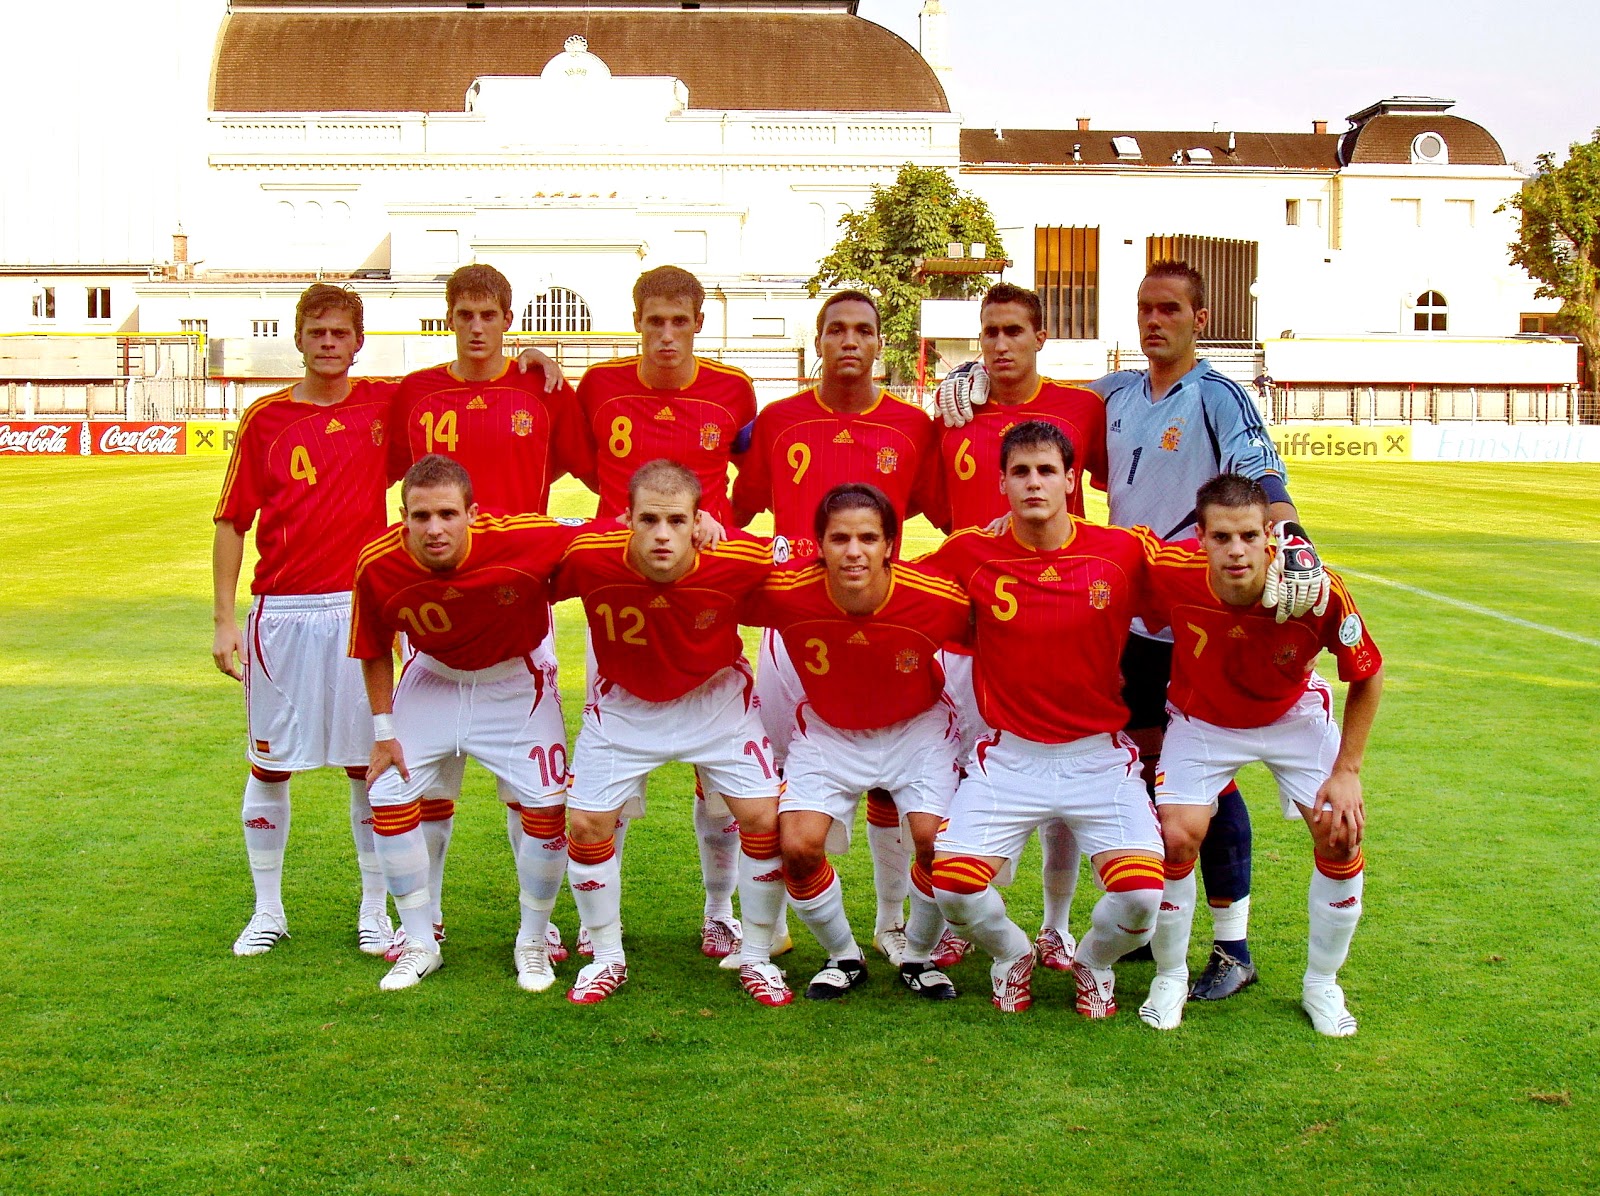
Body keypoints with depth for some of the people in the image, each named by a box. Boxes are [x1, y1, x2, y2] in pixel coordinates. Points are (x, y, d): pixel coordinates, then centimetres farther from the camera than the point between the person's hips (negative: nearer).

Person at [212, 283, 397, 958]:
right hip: (281, 611, 0)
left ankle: (374, 910, 16)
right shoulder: (266, 418, 3)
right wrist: (224, 618, -1)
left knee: (366, 763, 4)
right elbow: (232, 521, 4)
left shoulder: (386, 404, 3)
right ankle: (267, 911, 21)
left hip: (359, 607, 0)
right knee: (269, 765, 7)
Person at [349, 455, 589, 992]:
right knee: (390, 798, -4)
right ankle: (420, 944, 17)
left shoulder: (521, 539, -34)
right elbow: (373, 652, -6)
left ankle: (532, 942, 17)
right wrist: (383, 731, -5)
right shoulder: (377, 565, -25)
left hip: (514, 681, -2)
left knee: (546, 807, -8)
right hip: (433, 680, 2)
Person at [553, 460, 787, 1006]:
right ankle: (607, 959, 23)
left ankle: (757, 958, 15)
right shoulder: (588, 558, -32)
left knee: (764, 818, -7)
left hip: (716, 699, 0)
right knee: (586, 824, -1)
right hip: (624, 705, 0)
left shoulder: (739, 561, -31)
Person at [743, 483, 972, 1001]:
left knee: (938, 842, -17)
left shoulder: (939, 599, -29)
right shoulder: (784, 593, -28)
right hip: (827, 731, 1)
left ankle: (918, 957, 14)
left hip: (917, 727, -1)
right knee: (798, 845, -15)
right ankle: (843, 957, 14)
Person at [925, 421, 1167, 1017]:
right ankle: (1011, 955, 21)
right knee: (951, 886, -16)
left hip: (1100, 757, 0)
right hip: (1008, 758, 1)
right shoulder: (971, 553, -4)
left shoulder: (1126, 551, -6)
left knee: (1141, 894, -18)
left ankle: (1093, 963, 20)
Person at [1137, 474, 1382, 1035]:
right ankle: (1170, 977, 10)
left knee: (1341, 835, -10)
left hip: (1295, 717, 1)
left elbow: (1367, 678, -14)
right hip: (1201, 718, 0)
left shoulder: (1317, 591, -32)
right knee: (1177, 837, -16)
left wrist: (1347, 770, -15)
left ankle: (1322, 984, 14)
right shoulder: (1170, 576, -34)